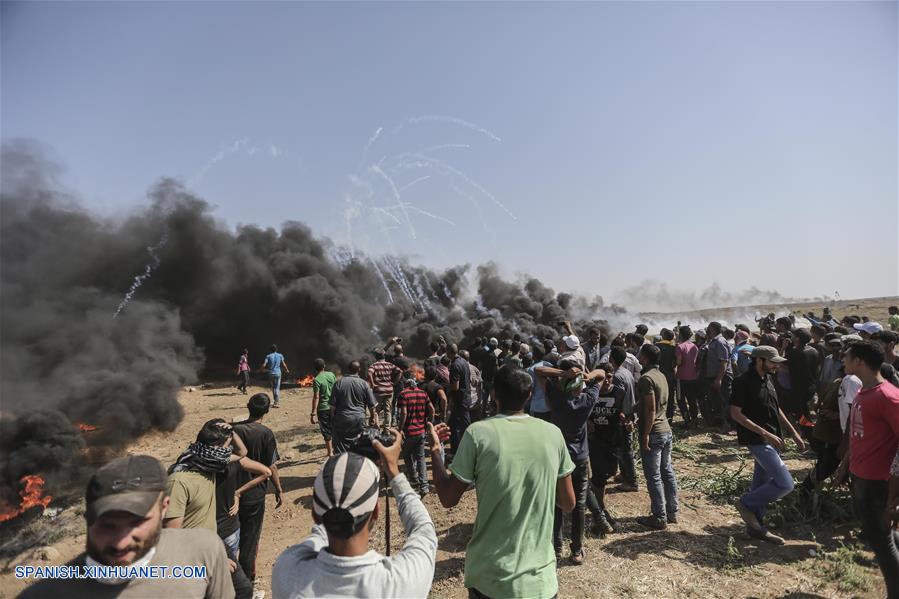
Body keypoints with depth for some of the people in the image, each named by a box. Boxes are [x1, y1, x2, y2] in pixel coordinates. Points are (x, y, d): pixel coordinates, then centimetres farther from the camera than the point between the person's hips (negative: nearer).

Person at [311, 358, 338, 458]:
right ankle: (335, 448, 35)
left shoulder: (316, 380, -15)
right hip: (334, 406, 5)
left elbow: (316, 397, -19)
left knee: (326, 431, 6)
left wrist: (313, 413, -16)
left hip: (323, 408, -5)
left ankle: (330, 453, 12)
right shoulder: (331, 374, 0)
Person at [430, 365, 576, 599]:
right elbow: (568, 503, 2)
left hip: (490, 578, -1)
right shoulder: (553, 433, -6)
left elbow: (448, 499, -7)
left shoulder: (478, 433, -15)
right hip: (540, 577, 2)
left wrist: (435, 450, 5)